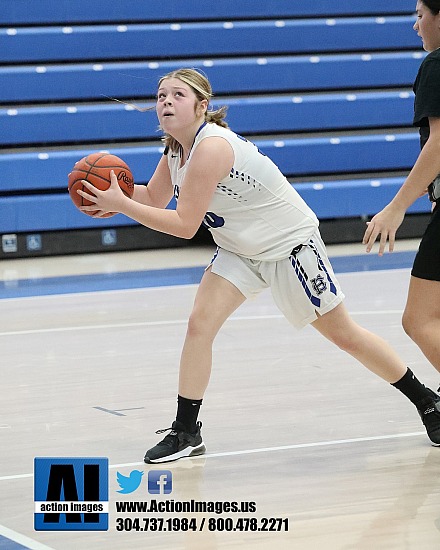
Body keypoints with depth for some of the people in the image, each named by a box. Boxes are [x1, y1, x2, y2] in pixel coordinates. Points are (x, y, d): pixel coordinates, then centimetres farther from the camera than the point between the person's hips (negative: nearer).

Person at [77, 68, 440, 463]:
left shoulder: (212, 146, -31)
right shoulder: (176, 149, -4)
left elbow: (184, 225, -31)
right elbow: (153, 198, 5)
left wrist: (120, 205, -31)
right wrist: (114, 187, -15)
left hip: (291, 244, -7)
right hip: (241, 250, 7)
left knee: (344, 334, 3)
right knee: (200, 324, -11)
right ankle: (186, 433, -3)